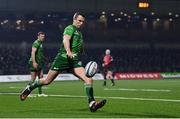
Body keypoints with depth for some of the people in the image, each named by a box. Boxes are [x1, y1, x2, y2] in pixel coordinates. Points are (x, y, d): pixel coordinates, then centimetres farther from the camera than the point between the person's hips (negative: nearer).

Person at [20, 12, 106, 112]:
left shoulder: (79, 32, 21)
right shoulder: (70, 28, -5)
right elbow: (65, 39, -27)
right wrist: (68, 51, -42)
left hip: (74, 60, 7)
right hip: (63, 58, -6)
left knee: (89, 79, -15)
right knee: (47, 81, 2)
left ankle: (92, 104, -19)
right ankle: (29, 88, 27)